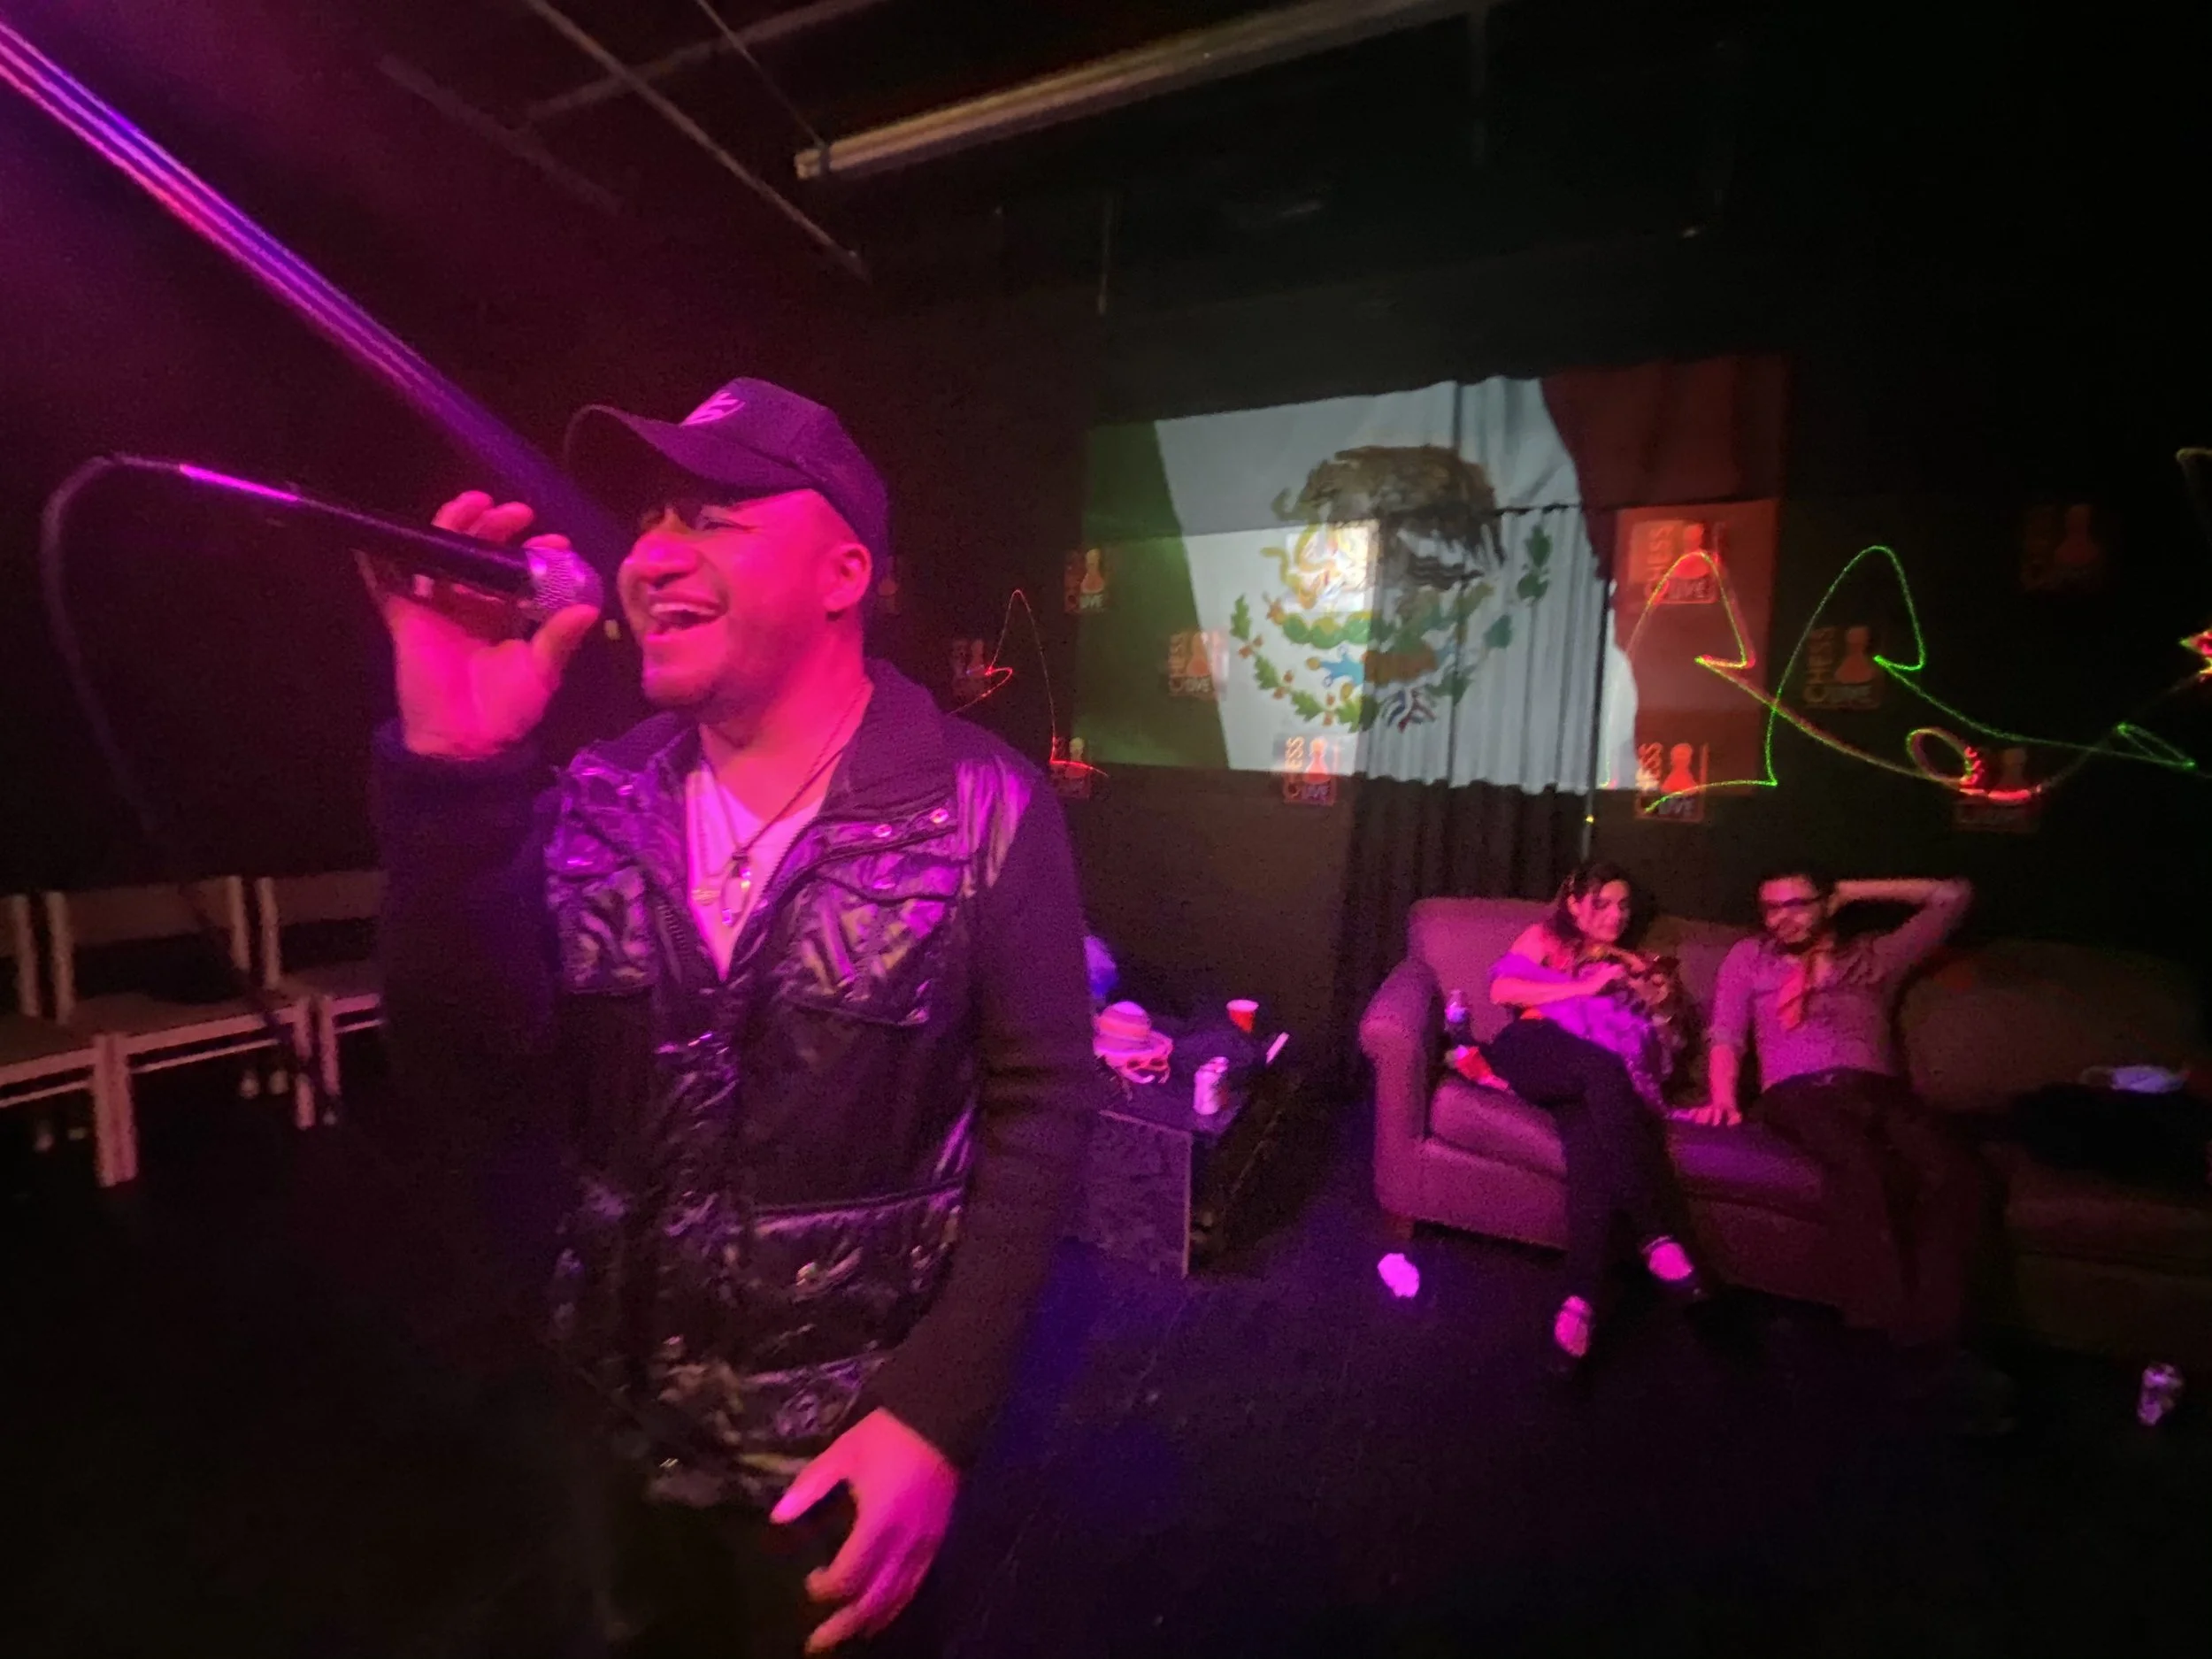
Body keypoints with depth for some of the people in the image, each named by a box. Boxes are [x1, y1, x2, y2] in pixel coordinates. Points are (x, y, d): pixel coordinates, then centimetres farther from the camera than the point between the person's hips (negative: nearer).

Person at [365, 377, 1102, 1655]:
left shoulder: (986, 811, -18)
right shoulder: (602, 799, -4)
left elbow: (1041, 1109, -16)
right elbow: (475, 1029, -13)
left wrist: (939, 1412, -19)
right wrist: (452, 773, -26)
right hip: (630, 1417, 5)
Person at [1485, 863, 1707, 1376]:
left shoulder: (1639, 966, 32)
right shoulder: (1544, 937, 24)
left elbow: (1658, 1053, 24)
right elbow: (1501, 989, 4)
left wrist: (1662, 1006, 4)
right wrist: (1584, 988, -2)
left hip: (1593, 1083, 2)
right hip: (1536, 1052, -2)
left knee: (1592, 1141, -35)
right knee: (1603, 1067, -38)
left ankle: (1581, 1299, -44)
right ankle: (1657, 1237, -42)